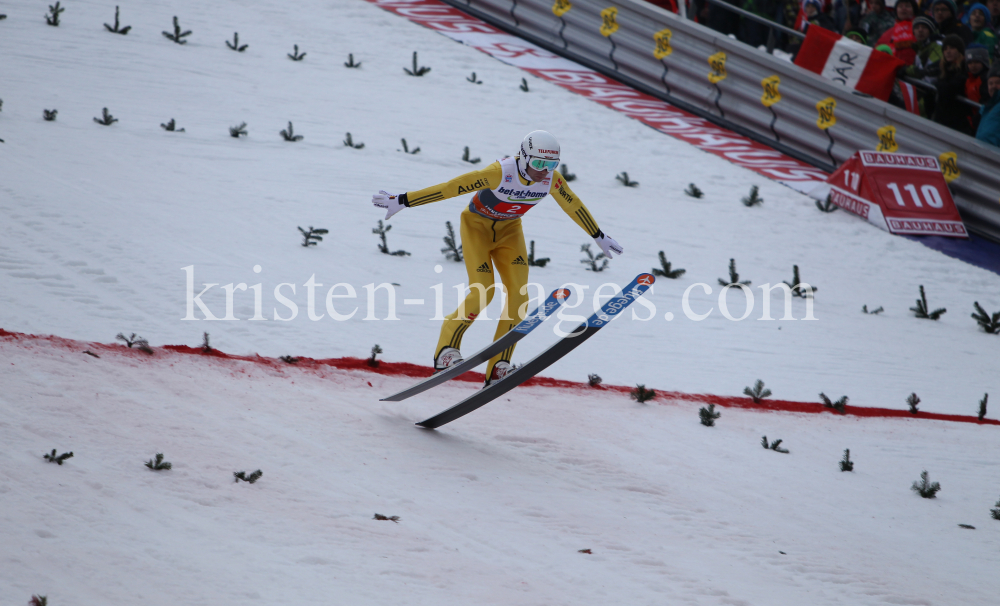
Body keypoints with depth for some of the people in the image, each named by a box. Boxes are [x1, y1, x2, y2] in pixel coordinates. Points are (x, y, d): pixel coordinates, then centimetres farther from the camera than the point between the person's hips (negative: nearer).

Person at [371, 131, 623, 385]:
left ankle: (498, 369, -6)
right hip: (477, 225, -5)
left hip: (508, 230, 5)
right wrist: (401, 201, -31)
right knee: (483, 292, -19)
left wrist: (599, 237, 13)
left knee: (518, 295, -11)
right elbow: (449, 188, -33)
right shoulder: (500, 173, -34)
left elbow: (574, 206, 1)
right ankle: (446, 350, -3)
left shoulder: (551, 179, -19)